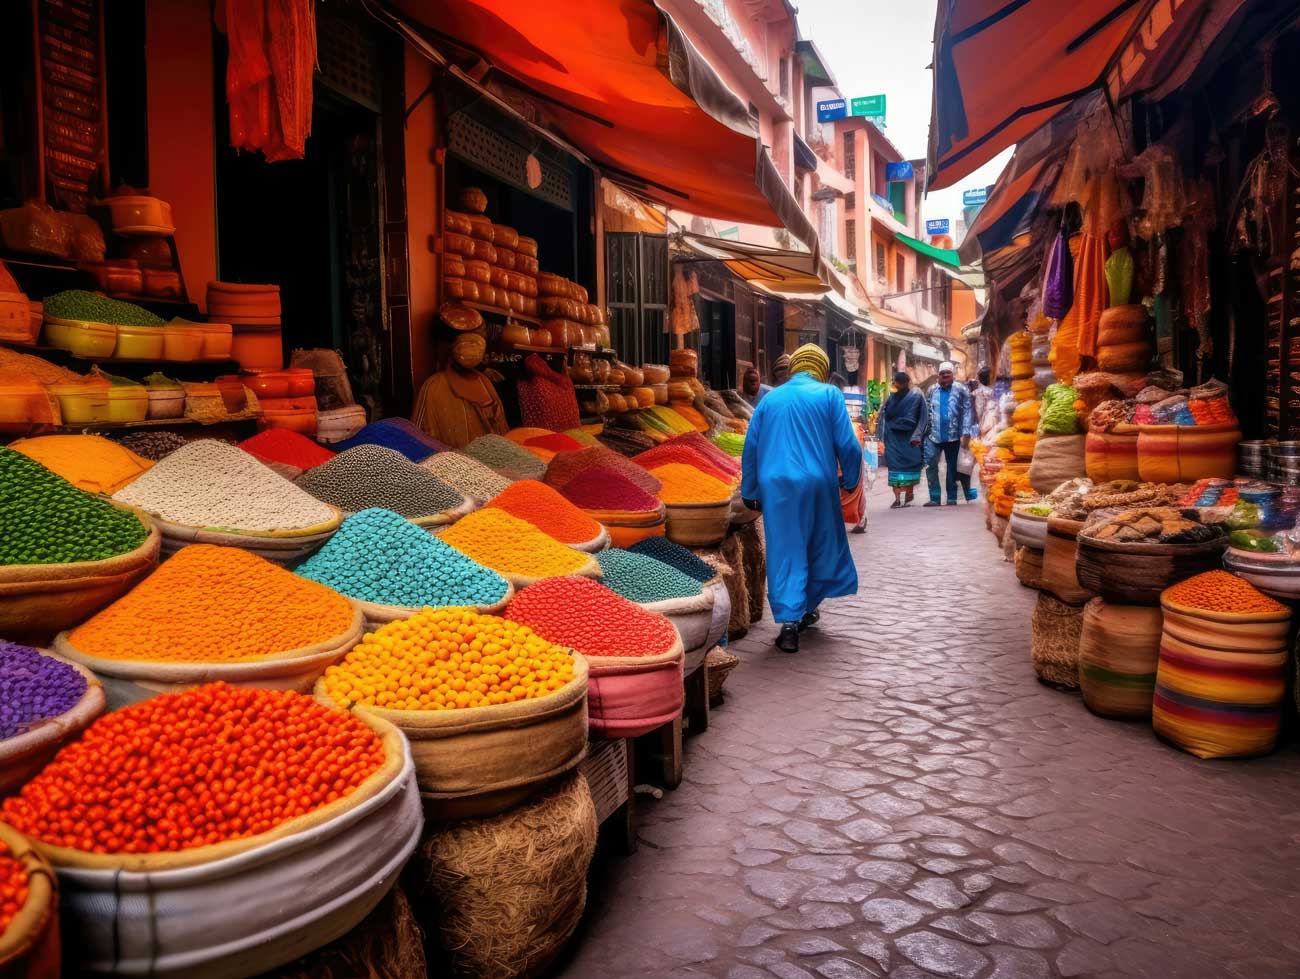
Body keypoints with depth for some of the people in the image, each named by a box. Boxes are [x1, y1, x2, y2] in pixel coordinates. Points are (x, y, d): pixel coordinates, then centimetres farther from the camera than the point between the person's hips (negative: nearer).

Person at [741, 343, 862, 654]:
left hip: (775, 486, 2)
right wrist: (850, 480, 14)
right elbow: (848, 444, -2)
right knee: (822, 546, 18)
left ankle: (789, 623, -5)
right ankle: (806, 609, 30)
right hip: (817, 483, -1)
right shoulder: (829, 395, 2)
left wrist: (749, 492, 18)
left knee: (784, 552, 4)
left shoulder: (770, 399, 11)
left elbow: (751, 447, 11)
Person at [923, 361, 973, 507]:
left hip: (953, 436, -2)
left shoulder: (961, 390, -2)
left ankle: (952, 498, 16)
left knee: (952, 467, 9)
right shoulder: (932, 391, 7)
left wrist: (966, 434, -13)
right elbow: (927, 412, 7)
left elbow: (966, 412, -6)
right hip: (933, 436, 2)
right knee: (930, 466, -8)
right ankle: (934, 498, -4)